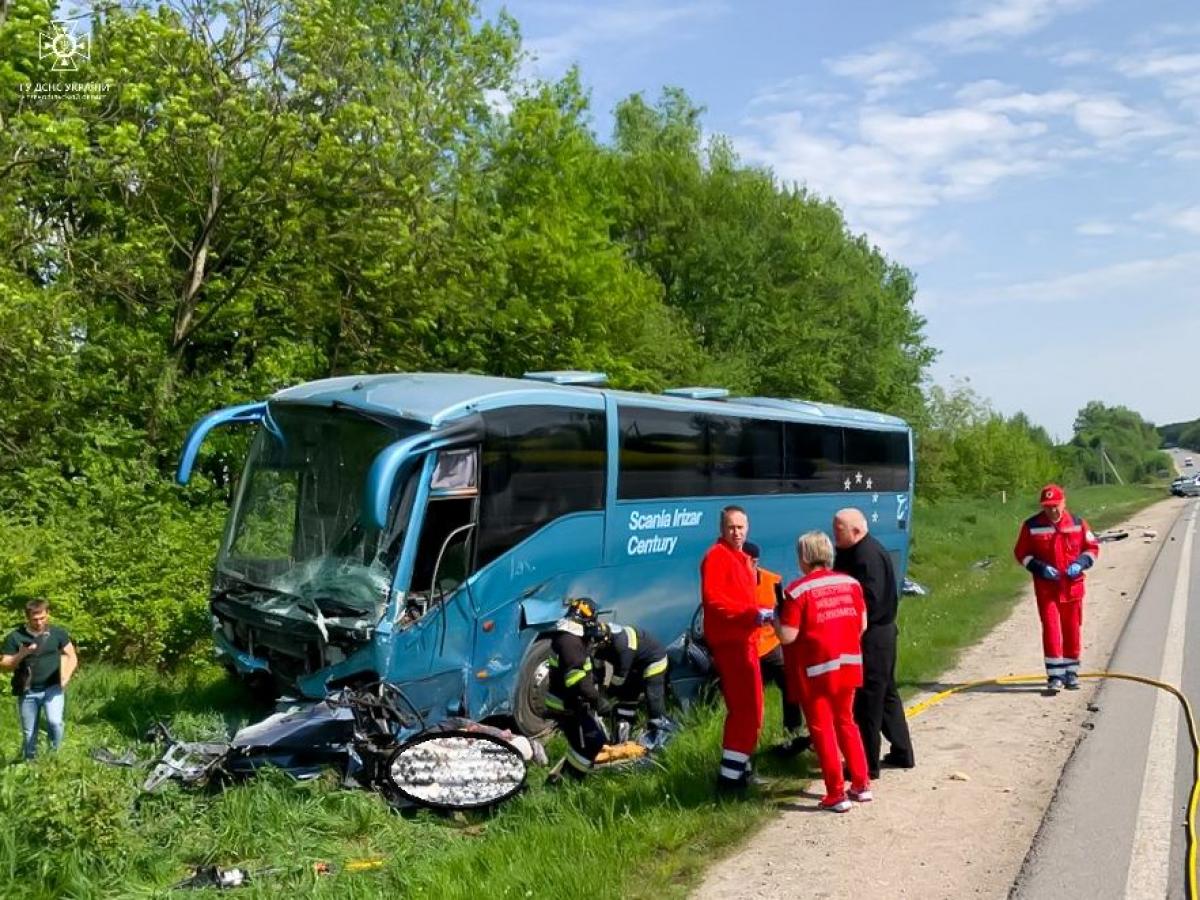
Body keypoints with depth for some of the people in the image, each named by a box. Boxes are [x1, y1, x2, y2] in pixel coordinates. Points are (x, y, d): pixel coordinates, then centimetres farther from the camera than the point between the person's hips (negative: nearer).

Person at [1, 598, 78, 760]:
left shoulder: (58, 633, -4)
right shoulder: (15, 637, -6)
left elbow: (72, 656, 4)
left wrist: (66, 675, -14)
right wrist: (21, 655, -22)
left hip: (52, 687, -1)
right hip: (27, 692, 1)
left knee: (54, 721, -22)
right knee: (29, 733, 10)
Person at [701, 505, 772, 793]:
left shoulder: (740, 557, 20)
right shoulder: (717, 555, -12)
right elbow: (712, 599, -24)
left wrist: (761, 614, 9)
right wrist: (754, 613, -27)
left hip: (742, 640, 10)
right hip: (730, 641, -10)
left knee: (745, 707, 18)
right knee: (746, 709, -9)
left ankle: (737, 767, 28)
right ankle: (730, 775, -5)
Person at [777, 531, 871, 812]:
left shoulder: (797, 590, -15)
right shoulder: (850, 583, 1)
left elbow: (788, 636, -17)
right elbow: (862, 625, 7)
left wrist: (775, 618, 1)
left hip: (816, 669, -5)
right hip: (848, 664, 5)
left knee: (822, 729, 6)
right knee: (846, 722, 21)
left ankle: (836, 795, 9)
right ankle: (861, 784, 26)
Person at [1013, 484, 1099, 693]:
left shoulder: (1077, 523, 2)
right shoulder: (1031, 526, -3)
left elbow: (1092, 547, 9)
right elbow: (1021, 553, 2)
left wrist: (1080, 564, -9)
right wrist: (1039, 567, -13)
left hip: (1072, 585, 2)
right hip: (1046, 586, -2)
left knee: (1072, 629, 10)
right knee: (1051, 628, -9)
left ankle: (1071, 672, 25)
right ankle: (1055, 675, -4)